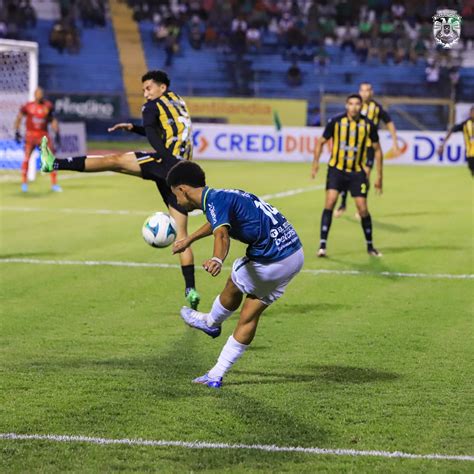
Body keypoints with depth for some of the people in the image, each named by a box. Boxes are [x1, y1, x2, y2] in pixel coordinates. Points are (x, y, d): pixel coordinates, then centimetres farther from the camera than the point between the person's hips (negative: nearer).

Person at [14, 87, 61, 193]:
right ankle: (24, 183, 4)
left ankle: (54, 184, 4)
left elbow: (53, 120, 10)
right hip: (30, 133, -1)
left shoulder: (48, 106, 1)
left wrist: (57, 133, 3)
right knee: (26, 157, -8)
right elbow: (19, 118, 7)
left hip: (43, 135, 1)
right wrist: (17, 132, 0)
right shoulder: (28, 106, -4)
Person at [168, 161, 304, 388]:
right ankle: (215, 376, 19)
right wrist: (189, 239, 53)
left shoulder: (214, 201, -14)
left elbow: (222, 235, -35)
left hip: (271, 262, -9)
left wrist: (217, 260, -53)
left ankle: (211, 323, 45)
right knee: (249, 318, 13)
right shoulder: (223, 196, 16)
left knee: (233, 288, 17)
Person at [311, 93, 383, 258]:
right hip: (336, 169, -1)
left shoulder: (368, 125, -5)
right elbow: (321, 142, 4)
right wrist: (316, 161, -9)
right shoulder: (336, 121, -8)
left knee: (363, 209, -2)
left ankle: (370, 246, 18)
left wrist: (379, 176, 3)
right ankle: (322, 245, -13)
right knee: (330, 202, -18)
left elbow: (377, 149, 5)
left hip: (357, 172, 1)